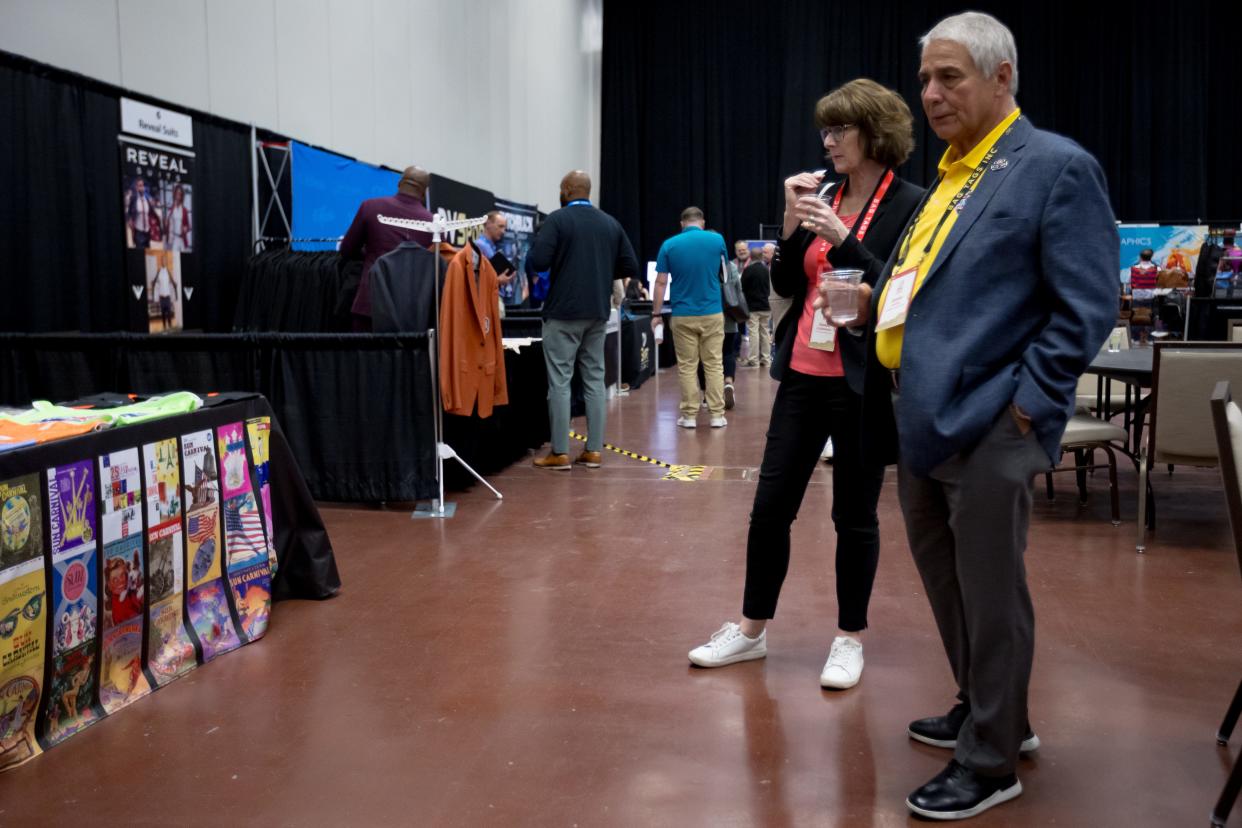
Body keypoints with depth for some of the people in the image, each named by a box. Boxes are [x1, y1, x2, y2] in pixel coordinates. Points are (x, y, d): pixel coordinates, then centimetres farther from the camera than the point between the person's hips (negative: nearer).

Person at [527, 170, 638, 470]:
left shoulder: (558, 219, -8)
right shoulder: (610, 223, 7)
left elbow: (537, 262, -17)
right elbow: (631, 267, 6)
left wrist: (531, 256, 6)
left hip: (563, 312, -5)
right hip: (598, 312, 5)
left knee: (559, 382, 0)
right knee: (594, 380, 9)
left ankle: (560, 452, 1)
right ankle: (594, 450, 11)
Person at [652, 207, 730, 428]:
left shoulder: (669, 245, -2)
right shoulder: (717, 240, 1)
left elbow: (661, 282, -4)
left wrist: (656, 314, 1)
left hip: (682, 316, 0)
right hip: (712, 313, 1)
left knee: (687, 367, 6)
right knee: (714, 365, 6)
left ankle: (689, 416, 7)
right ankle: (717, 415, 6)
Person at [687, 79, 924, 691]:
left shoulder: (909, 206, -6)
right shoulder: (822, 196, 11)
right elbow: (785, 285, 10)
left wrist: (842, 239, -20)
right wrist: (793, 221, -4)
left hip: (862, 382, -5)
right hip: (803, 372, 6)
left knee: (854, 513, 6)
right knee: (771, 504, 8)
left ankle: (850, 638, 22)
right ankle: (751, 630, 23)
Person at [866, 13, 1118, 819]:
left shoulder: (1056, 167, -8)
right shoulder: (949, 176, 16)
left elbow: (1086, 306, -13)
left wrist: (1026, 403, -16)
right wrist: (874, 297, 11)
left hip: (985, 426, -8)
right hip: (924, 420, 9)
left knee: (989, 598, 2)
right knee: (948, 586, 19)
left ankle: (992, 762, 17)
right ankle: (987, 714, 37)